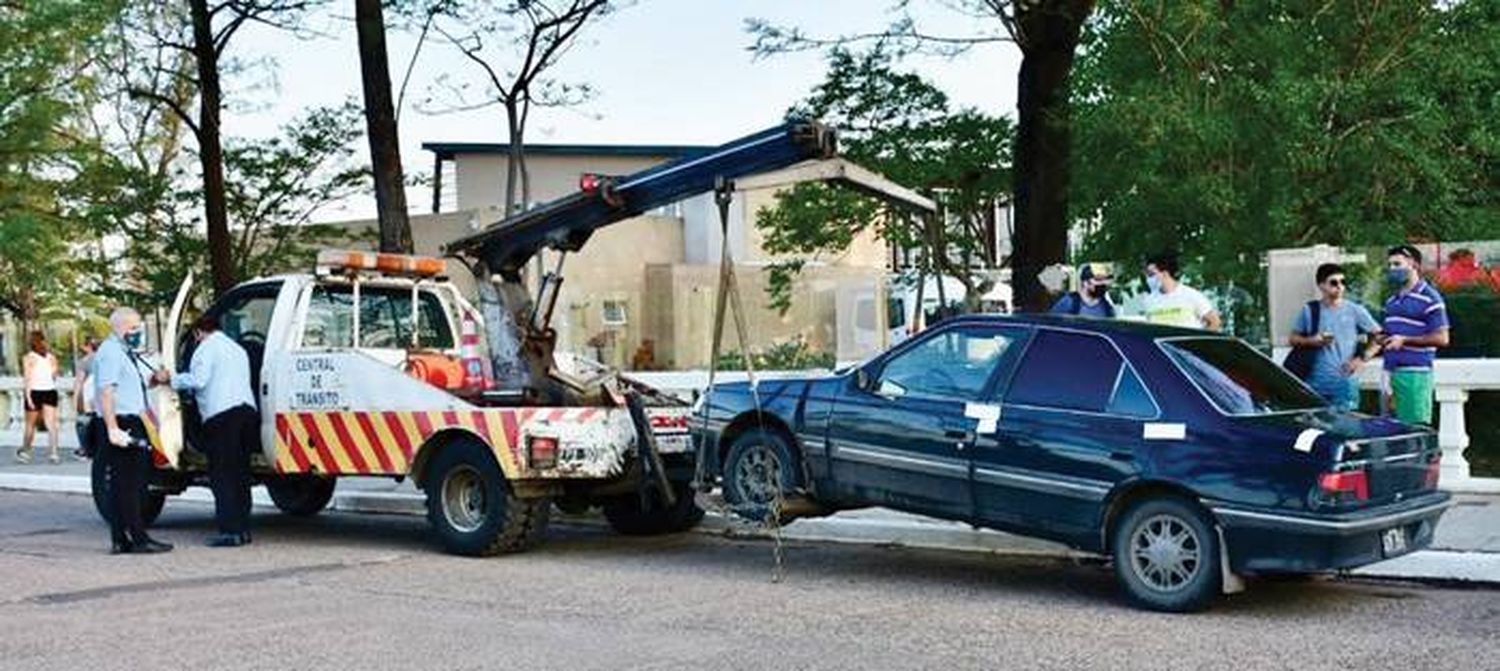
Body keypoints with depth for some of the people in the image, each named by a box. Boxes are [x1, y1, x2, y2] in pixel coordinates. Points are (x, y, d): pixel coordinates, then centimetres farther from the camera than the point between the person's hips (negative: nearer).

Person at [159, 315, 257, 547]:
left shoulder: (207, 347, 1)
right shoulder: (238, 349, 27)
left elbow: (197, 380, -11)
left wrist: (171, 378, 3)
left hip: (222, 414, -8)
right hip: (248, 409, 8)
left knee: (222, 475, -6)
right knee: (240, 473, 11)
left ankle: (230, 530, -11)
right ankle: (243, 527, 10)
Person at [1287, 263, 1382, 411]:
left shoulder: (1355, 311, 3)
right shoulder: (1309, 311, 7)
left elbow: (1378, 336, 6)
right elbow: (1294, 339, 13)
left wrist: (1363, 358, -5)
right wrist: (1312, 341, -6)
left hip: (1345, 384, -1)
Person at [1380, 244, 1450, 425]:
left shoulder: (1429, 298, -6)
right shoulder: (1392, 300, 20)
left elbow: (1441, 338, -10)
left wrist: (1404, 340, -16)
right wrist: (1381, 339, 6)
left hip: (1415, 373, -8)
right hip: (1390, 371, 8)